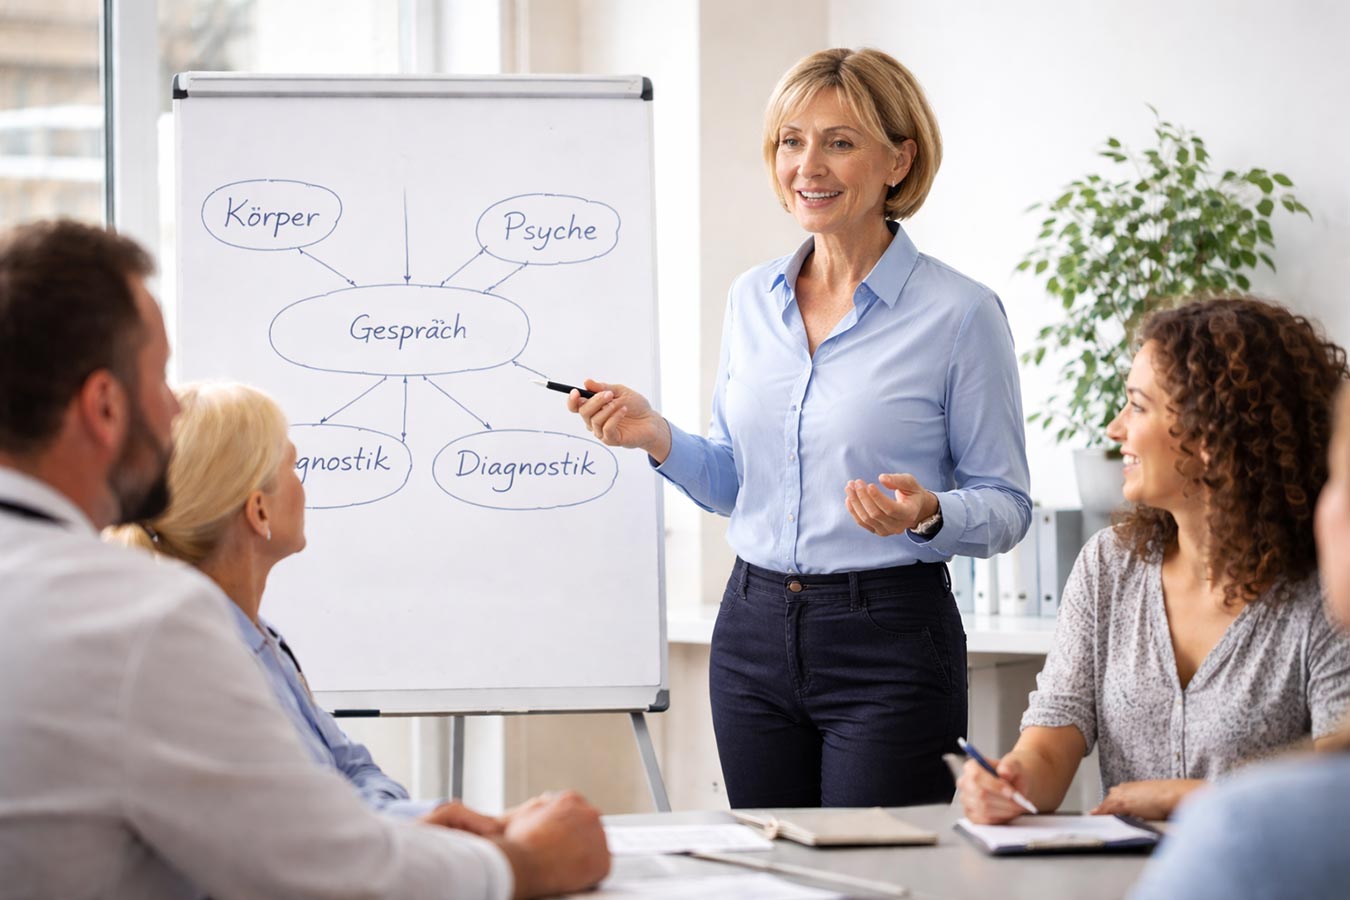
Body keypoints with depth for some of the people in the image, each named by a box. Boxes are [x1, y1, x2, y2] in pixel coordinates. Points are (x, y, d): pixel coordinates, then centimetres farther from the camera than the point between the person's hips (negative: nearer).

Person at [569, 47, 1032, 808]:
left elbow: (1006, 507, -3)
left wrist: (927, 515, -23)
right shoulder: (752, 299, 9)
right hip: (754, 628, 5)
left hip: (889, 638, -5)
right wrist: (659, 438, -2)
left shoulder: (960, 312, -7)